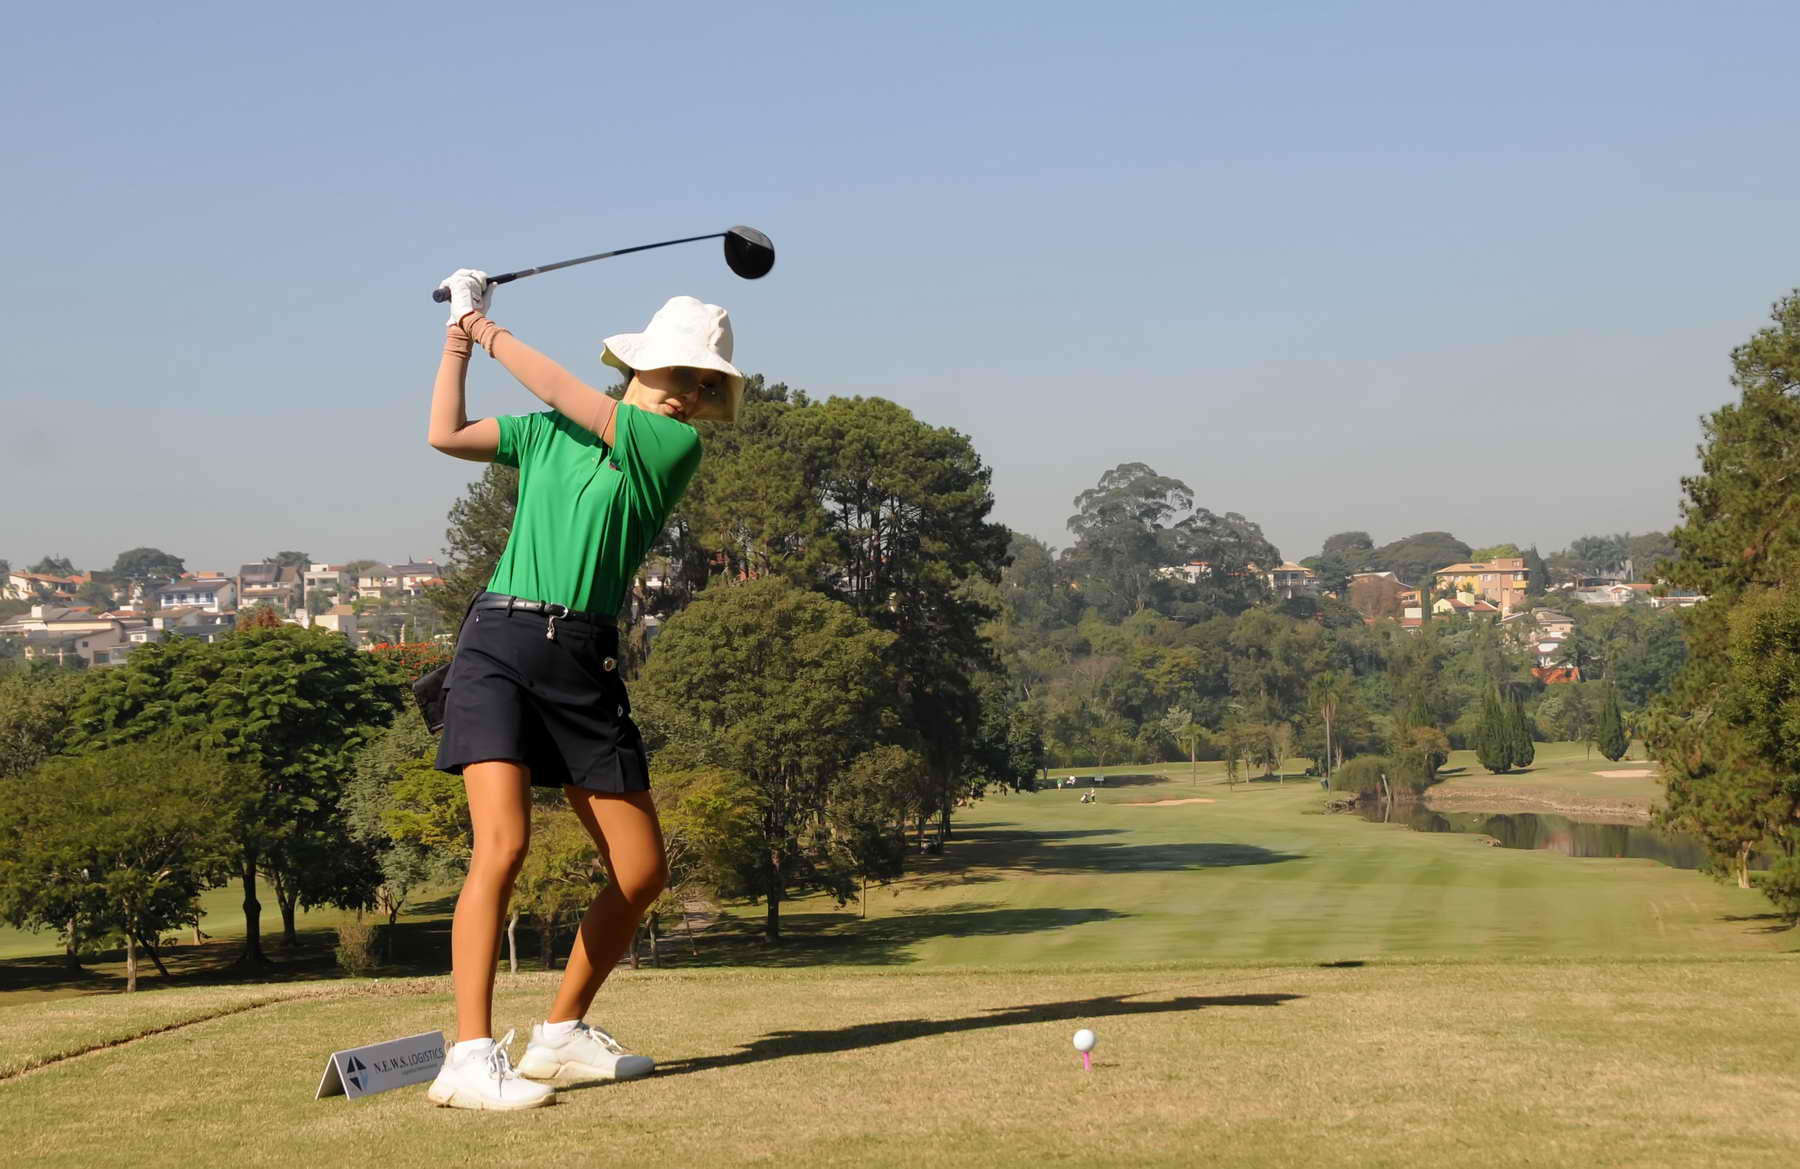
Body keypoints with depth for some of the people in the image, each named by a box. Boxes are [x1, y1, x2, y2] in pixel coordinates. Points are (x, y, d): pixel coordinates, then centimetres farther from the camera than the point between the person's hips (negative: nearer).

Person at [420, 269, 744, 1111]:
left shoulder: (676, 444, 4)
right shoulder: (548, 433, 13)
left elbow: (568, 396, -2)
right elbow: (447, 434, 16)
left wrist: (491, 334, 8)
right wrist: (458, 342, 14)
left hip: (584, 663, 2)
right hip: (499, 643, -1)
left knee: (642, 871, 1)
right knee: (502, 842, -20)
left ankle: (562, 1034, 21)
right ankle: (469, 1058, -20)